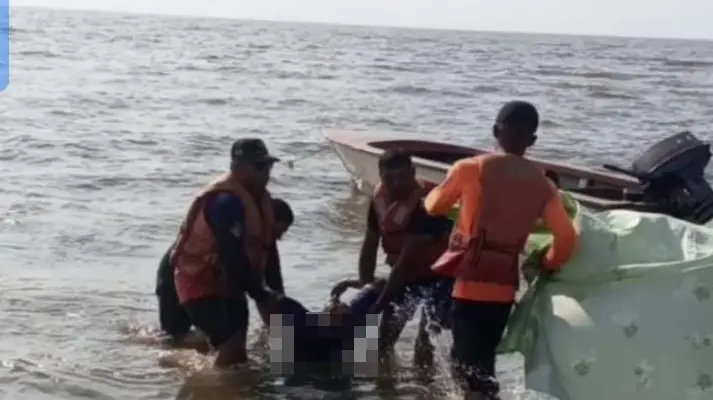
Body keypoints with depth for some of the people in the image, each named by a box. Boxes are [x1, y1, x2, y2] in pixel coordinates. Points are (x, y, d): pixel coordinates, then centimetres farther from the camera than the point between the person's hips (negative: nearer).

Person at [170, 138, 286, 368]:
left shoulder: (260, 198, 4)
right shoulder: (225, 201, -26)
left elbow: (268, 249, 6)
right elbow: (233, 257, -29)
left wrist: (277, 293, -2)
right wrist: (261, 296, -22)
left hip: (228, 284, 10)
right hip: (200, 283, -9)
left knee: (237, 349, 11)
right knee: (231, 347, -18)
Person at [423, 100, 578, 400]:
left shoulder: (471, 168, -5)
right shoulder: (542, 185, 5)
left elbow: (434, 206, 10)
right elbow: (567, 239, 0)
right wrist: (546, 267, 18)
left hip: (471, 282, -4)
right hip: (504, 287, 4)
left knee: (469, 367, -4)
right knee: (482, 363, 19)